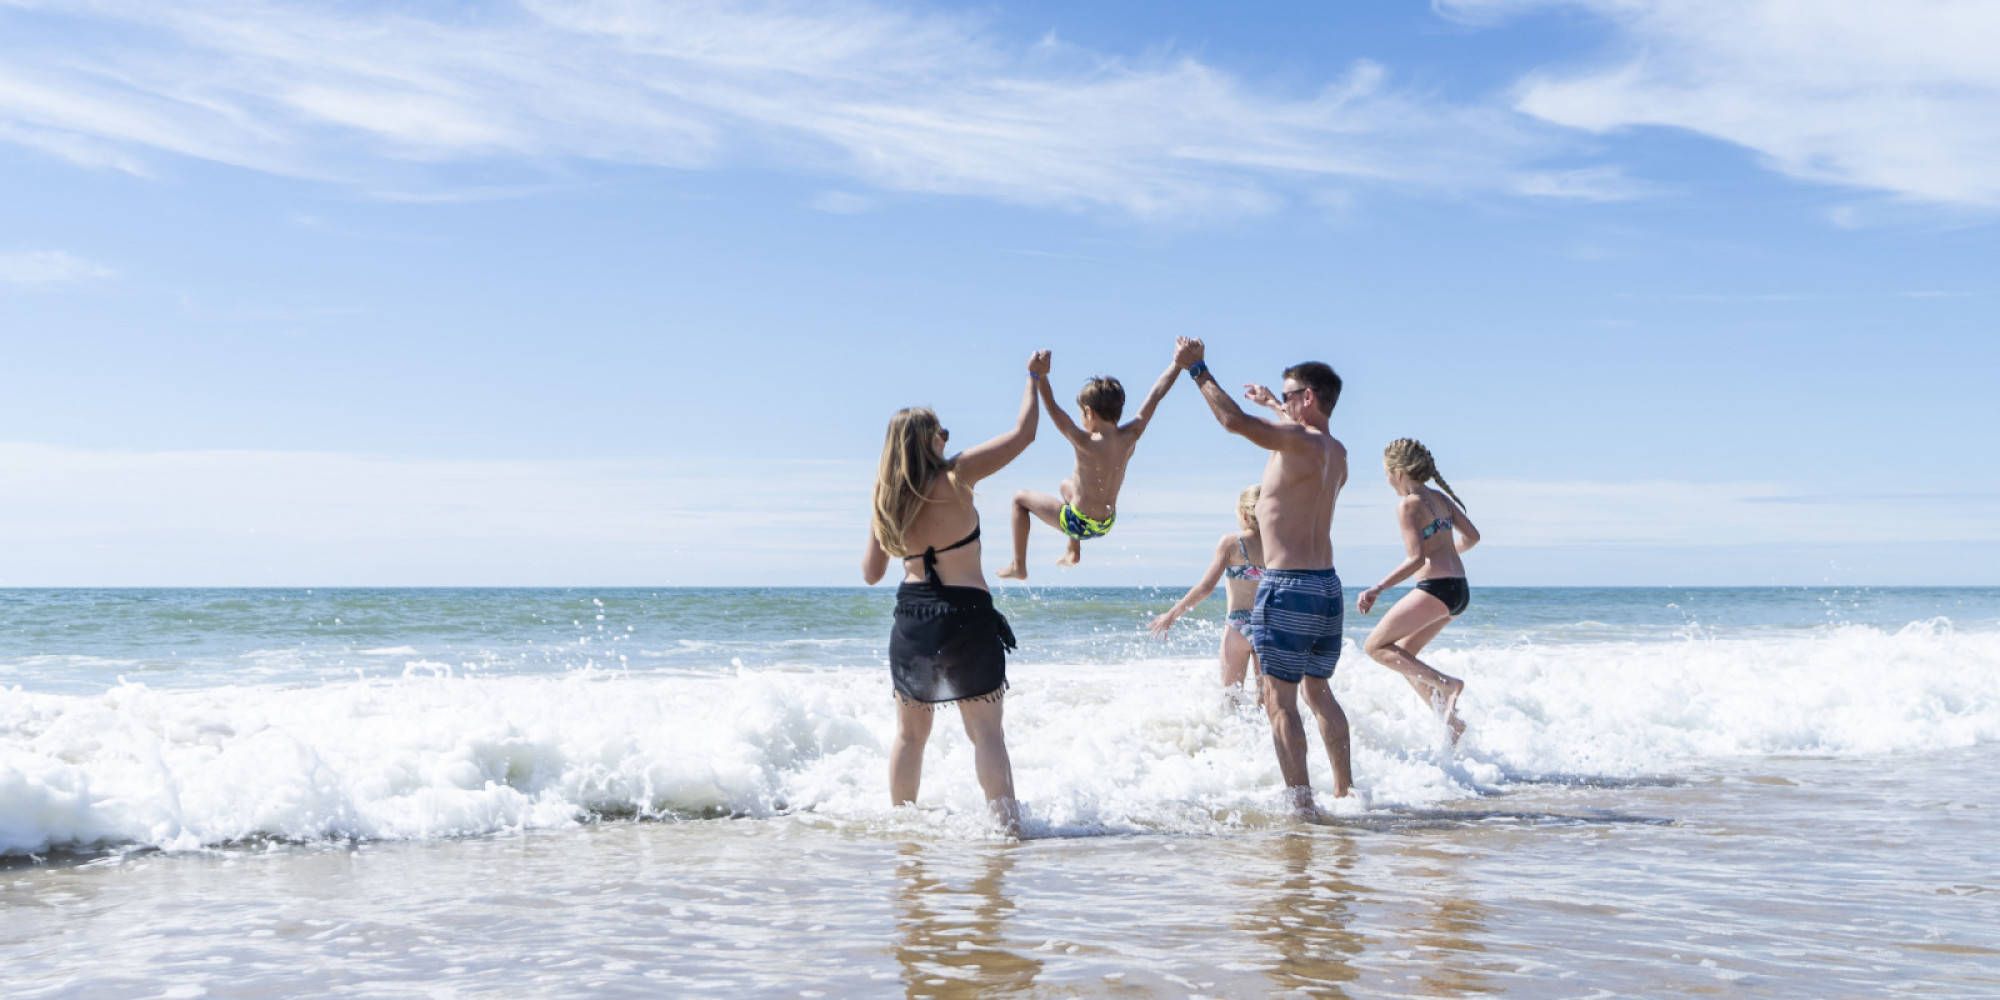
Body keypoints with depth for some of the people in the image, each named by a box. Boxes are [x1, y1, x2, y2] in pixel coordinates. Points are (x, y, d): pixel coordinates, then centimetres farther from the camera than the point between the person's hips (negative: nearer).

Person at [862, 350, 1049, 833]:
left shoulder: (886, 499, 2)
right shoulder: (956, 477, -10)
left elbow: (871, 572, 9)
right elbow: (1021, 433, -4)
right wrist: (1035, 378, 9)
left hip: (911, 616, 5)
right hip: (966, 615, -4)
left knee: (910, 732, 15)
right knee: (985, 731, 1)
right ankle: (1006, 821, 0)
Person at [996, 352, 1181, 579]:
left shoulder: (1086, 443, -27)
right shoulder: (1130, 437, -13)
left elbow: (1053, 408, -32)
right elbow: (1157, 393, -7)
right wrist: (1179, 362, -2)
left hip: (1079, 524, -7)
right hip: (1106, 524, 7)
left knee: (1020, 498, 14)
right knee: (1068, 484, 35)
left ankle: (1019, 567, 17)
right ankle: (1073, 551, 39)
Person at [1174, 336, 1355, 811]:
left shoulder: (1299, 443, -15)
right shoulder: (1335, 452, 12)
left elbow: (1234, 420, -26)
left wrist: (1196, 368, -15)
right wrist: (1272, 404, 49)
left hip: (1289, 586, -9)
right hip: (1327, 584, 9)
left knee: (1280, 701, -4)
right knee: (1318, 692, 20)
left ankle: (1300, 803, -5)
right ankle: (1345, 790, 24)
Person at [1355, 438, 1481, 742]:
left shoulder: (1408, 504, -11)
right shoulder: (1440, 498, 14)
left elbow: (1416, 559, -19)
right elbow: (1471, 536, 19)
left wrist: (1377, 589, -22)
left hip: (1436, 587, -9)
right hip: (1460, 590, 9)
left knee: (1376, 646, -1)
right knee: (1402, 654, 17)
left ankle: (1447, 684, -10)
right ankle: (1449, 717, 10)